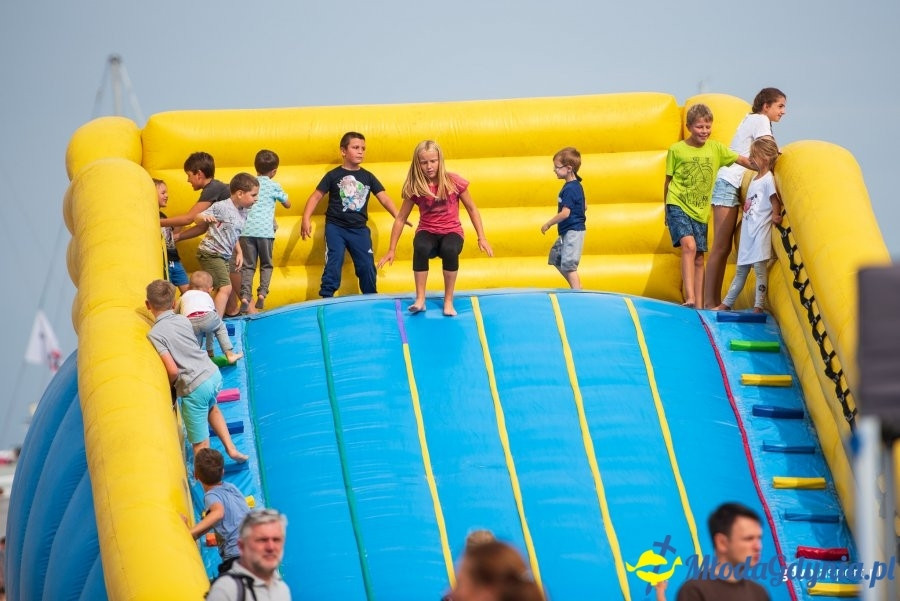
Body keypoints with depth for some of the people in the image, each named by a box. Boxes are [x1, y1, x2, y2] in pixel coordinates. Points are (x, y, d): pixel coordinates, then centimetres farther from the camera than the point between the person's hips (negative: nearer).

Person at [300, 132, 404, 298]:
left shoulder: (368, 177, 5)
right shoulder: (333, 175, -3)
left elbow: (384, 198, 2)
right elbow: (316, 196, -4)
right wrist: (306, 219, -16)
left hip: (359, 229, 3)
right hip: (335, 228, -3)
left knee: (367, 267, 4)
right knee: (333, 267, -10)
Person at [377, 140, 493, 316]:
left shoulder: (454, 182, -7)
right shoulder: (414, 187, -4)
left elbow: (472, 209, 4)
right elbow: (400, 218, 4)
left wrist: (482, 238, -1)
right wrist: (391, 250, 5)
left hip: (451, 231, -1)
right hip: (427, 232, 1)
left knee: (450, 250, -37)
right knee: (421, 248, -36)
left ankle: (448, 301, -22)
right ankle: (420, 299, -27)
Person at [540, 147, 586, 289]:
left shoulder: (569, 189, -21)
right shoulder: (576, 186, 10)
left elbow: (565, 213, -25)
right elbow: (584, 207, 19)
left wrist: (548, 224, -14)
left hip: (572, 232, -11)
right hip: (566, 232, 11)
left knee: (568, 265, -10)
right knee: (556, 259, 20)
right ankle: (576, 288, 25)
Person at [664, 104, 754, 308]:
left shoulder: (716, 148, 4)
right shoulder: (676, 150, -4)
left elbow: (742, 161, 3)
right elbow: (668, 181, 3)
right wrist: (667, 211, 8)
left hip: (700, 212, 4)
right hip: (678, 206, -4)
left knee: (699, 258, 6)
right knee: (689, 245, -24)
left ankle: (699, 304, 12)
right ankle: (690, 297, -30)